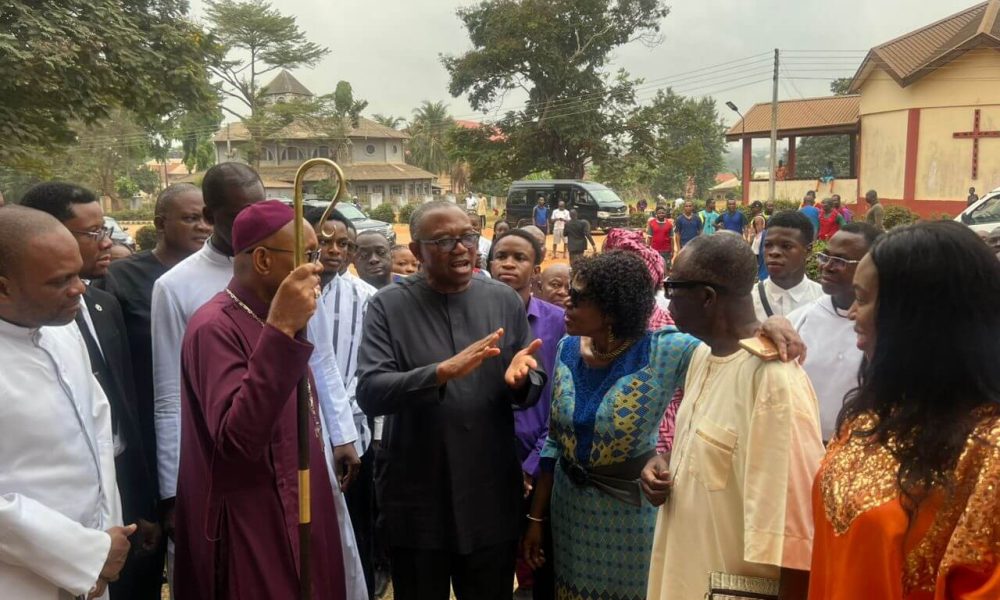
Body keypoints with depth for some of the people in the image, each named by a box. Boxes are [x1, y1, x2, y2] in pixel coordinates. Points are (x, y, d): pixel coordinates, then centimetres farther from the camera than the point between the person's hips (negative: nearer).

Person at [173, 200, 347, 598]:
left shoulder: (271, 321, 10)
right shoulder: (216, 326, -19)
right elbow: (236, 440, -32)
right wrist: (279, 332, -35)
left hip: (298, 517, 9)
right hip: (250, 531, -9)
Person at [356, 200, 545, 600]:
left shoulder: (505, 301, 1)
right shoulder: (389, 305, -7)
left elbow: (534, 391, 3)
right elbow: (369, 393, -18)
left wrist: (520, 379, -20)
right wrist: (443, 371, -32)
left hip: (492, 499, 2)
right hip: (416, 502, -2)